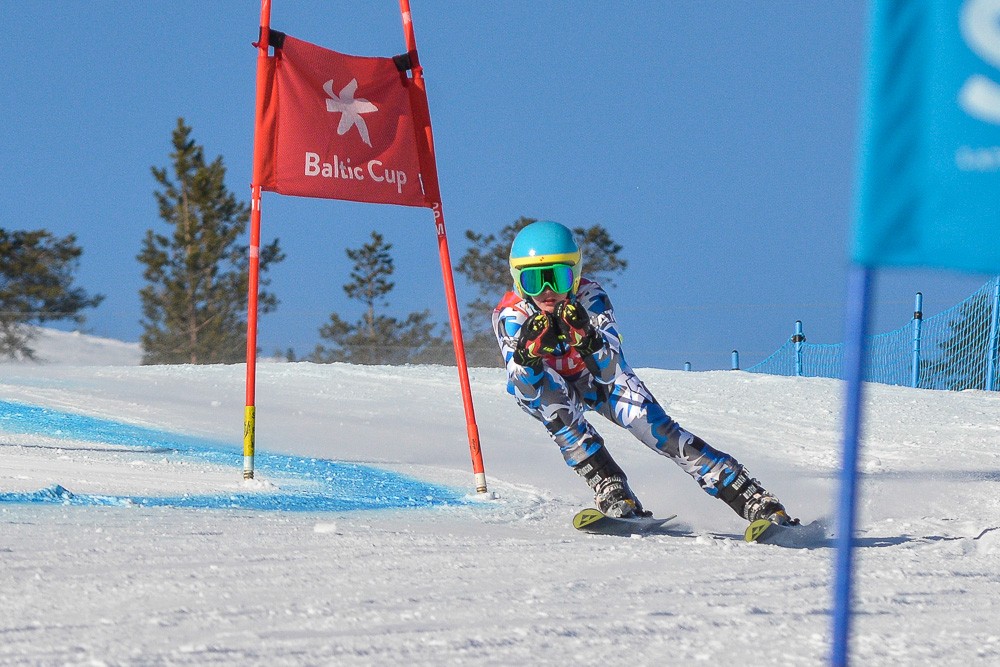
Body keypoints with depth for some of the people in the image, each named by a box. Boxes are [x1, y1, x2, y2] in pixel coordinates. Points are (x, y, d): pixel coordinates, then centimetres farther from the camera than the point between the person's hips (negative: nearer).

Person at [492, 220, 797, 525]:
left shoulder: (589, 297, -29)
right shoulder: (510, 315, -29)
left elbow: (608, 373, -40)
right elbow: (526, 389, -39)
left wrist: (586, 338, -60)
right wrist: (528, 351, -60)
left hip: (600, 377, 0)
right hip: (546, 388, 0)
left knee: (656, 428, -20)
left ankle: (755, 500, -20)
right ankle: (612, 492, -32)